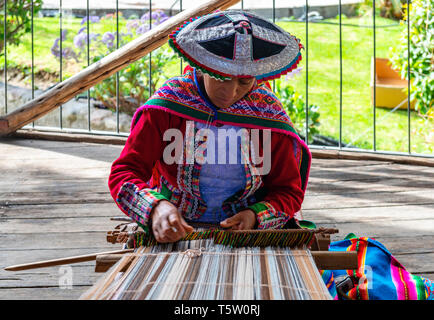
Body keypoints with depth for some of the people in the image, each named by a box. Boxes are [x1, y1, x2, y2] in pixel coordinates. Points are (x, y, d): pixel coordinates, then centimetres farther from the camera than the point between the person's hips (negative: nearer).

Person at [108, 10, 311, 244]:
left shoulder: (269, 114, -4)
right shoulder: (167, 105, -9)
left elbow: (289, 190, 6)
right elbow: (123, 172, -9)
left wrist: (255, 216, -15)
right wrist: (155, 208, -30)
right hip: (175, 233, -1)